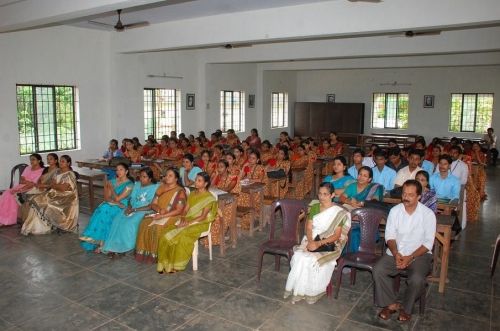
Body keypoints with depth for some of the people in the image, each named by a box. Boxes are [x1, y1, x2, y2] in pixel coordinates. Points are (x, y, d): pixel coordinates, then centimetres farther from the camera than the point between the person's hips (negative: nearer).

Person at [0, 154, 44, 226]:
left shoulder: (41, 171, -6)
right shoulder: (27, 168, 17)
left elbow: (32, 185, -14)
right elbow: (21, 181, 8)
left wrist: (18, 190, -22)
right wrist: (28, 181, -13)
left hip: (28, 190, -6)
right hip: (20, 186, 6)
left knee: (12, 195, -25)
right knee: (7, 194, -17)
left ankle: (8, 220, -17)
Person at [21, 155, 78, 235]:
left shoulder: (70, 174, -11)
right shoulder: (58, 172, 14)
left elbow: (63, 188, -18)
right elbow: (52, 184, 8)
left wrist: (54, 185, -2)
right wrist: (58, 185, -12)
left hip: (65, 197, -8)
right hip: (56, 194, 8)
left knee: (47, 204, -24)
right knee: (37, 200, -11)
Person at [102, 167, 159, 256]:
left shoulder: (155, 188, -7)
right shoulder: (137, 184, 14)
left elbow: (151, 206, -13)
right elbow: (131, 198, 17)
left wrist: (134, 209, -16)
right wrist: (129, 207, -6)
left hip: (144, 211, -6)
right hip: (132, 209, 6)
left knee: (128, 223, -30)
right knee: (117, 220, -20)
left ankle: (124, 247, -13)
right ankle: (114, 246, -17)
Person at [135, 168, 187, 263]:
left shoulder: (180, 191, -6)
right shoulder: (161, 188, 14)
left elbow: (179, 211, -13)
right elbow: (153, 204, 12)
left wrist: (163, 216, -19)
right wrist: (159, 210, -11)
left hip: (172, 216, -5)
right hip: (158, 214, 6)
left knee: (157, 227, -32)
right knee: (144, 223, -23)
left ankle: (156, 254, -17)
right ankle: (145, 252, -17)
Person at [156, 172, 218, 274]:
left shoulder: (209, 198, -7)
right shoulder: (192, 194, 15)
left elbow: (203, 217, -13)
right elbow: (185, 209, 12)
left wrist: (188, 223, -20)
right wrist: (183, 219, -8)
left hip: (200, 223, -6)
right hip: (187, 221, 6)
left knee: (182, 236, -33)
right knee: (167, 233, -18)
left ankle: (176, 265, -16)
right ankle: (166, 263, -12)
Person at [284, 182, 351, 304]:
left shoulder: (339, 212, -5)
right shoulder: (314, 207, 9)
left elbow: (336, 236, -10)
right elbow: (308, 228, 5)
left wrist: (319, 243, -21)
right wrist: (310, 241, -16)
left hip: (328, 245, -4)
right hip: (311, 241, 4)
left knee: (312, 260, -31)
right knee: (298, 256, -27)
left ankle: (311, 292, -11)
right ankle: (298, 290, -14)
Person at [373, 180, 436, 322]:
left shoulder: (428, 214, -8)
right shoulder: (395, 210, -1)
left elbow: (428, 243, -9)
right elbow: (390, 236, 1)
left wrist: (410, 257, -20)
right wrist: (396, 254, -17)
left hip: (419, 254, -2)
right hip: (396, 253, 3)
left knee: (417, 279, -30)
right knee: (378, 270, -21)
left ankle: (406, 308, -1)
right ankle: (391, 304, -1)